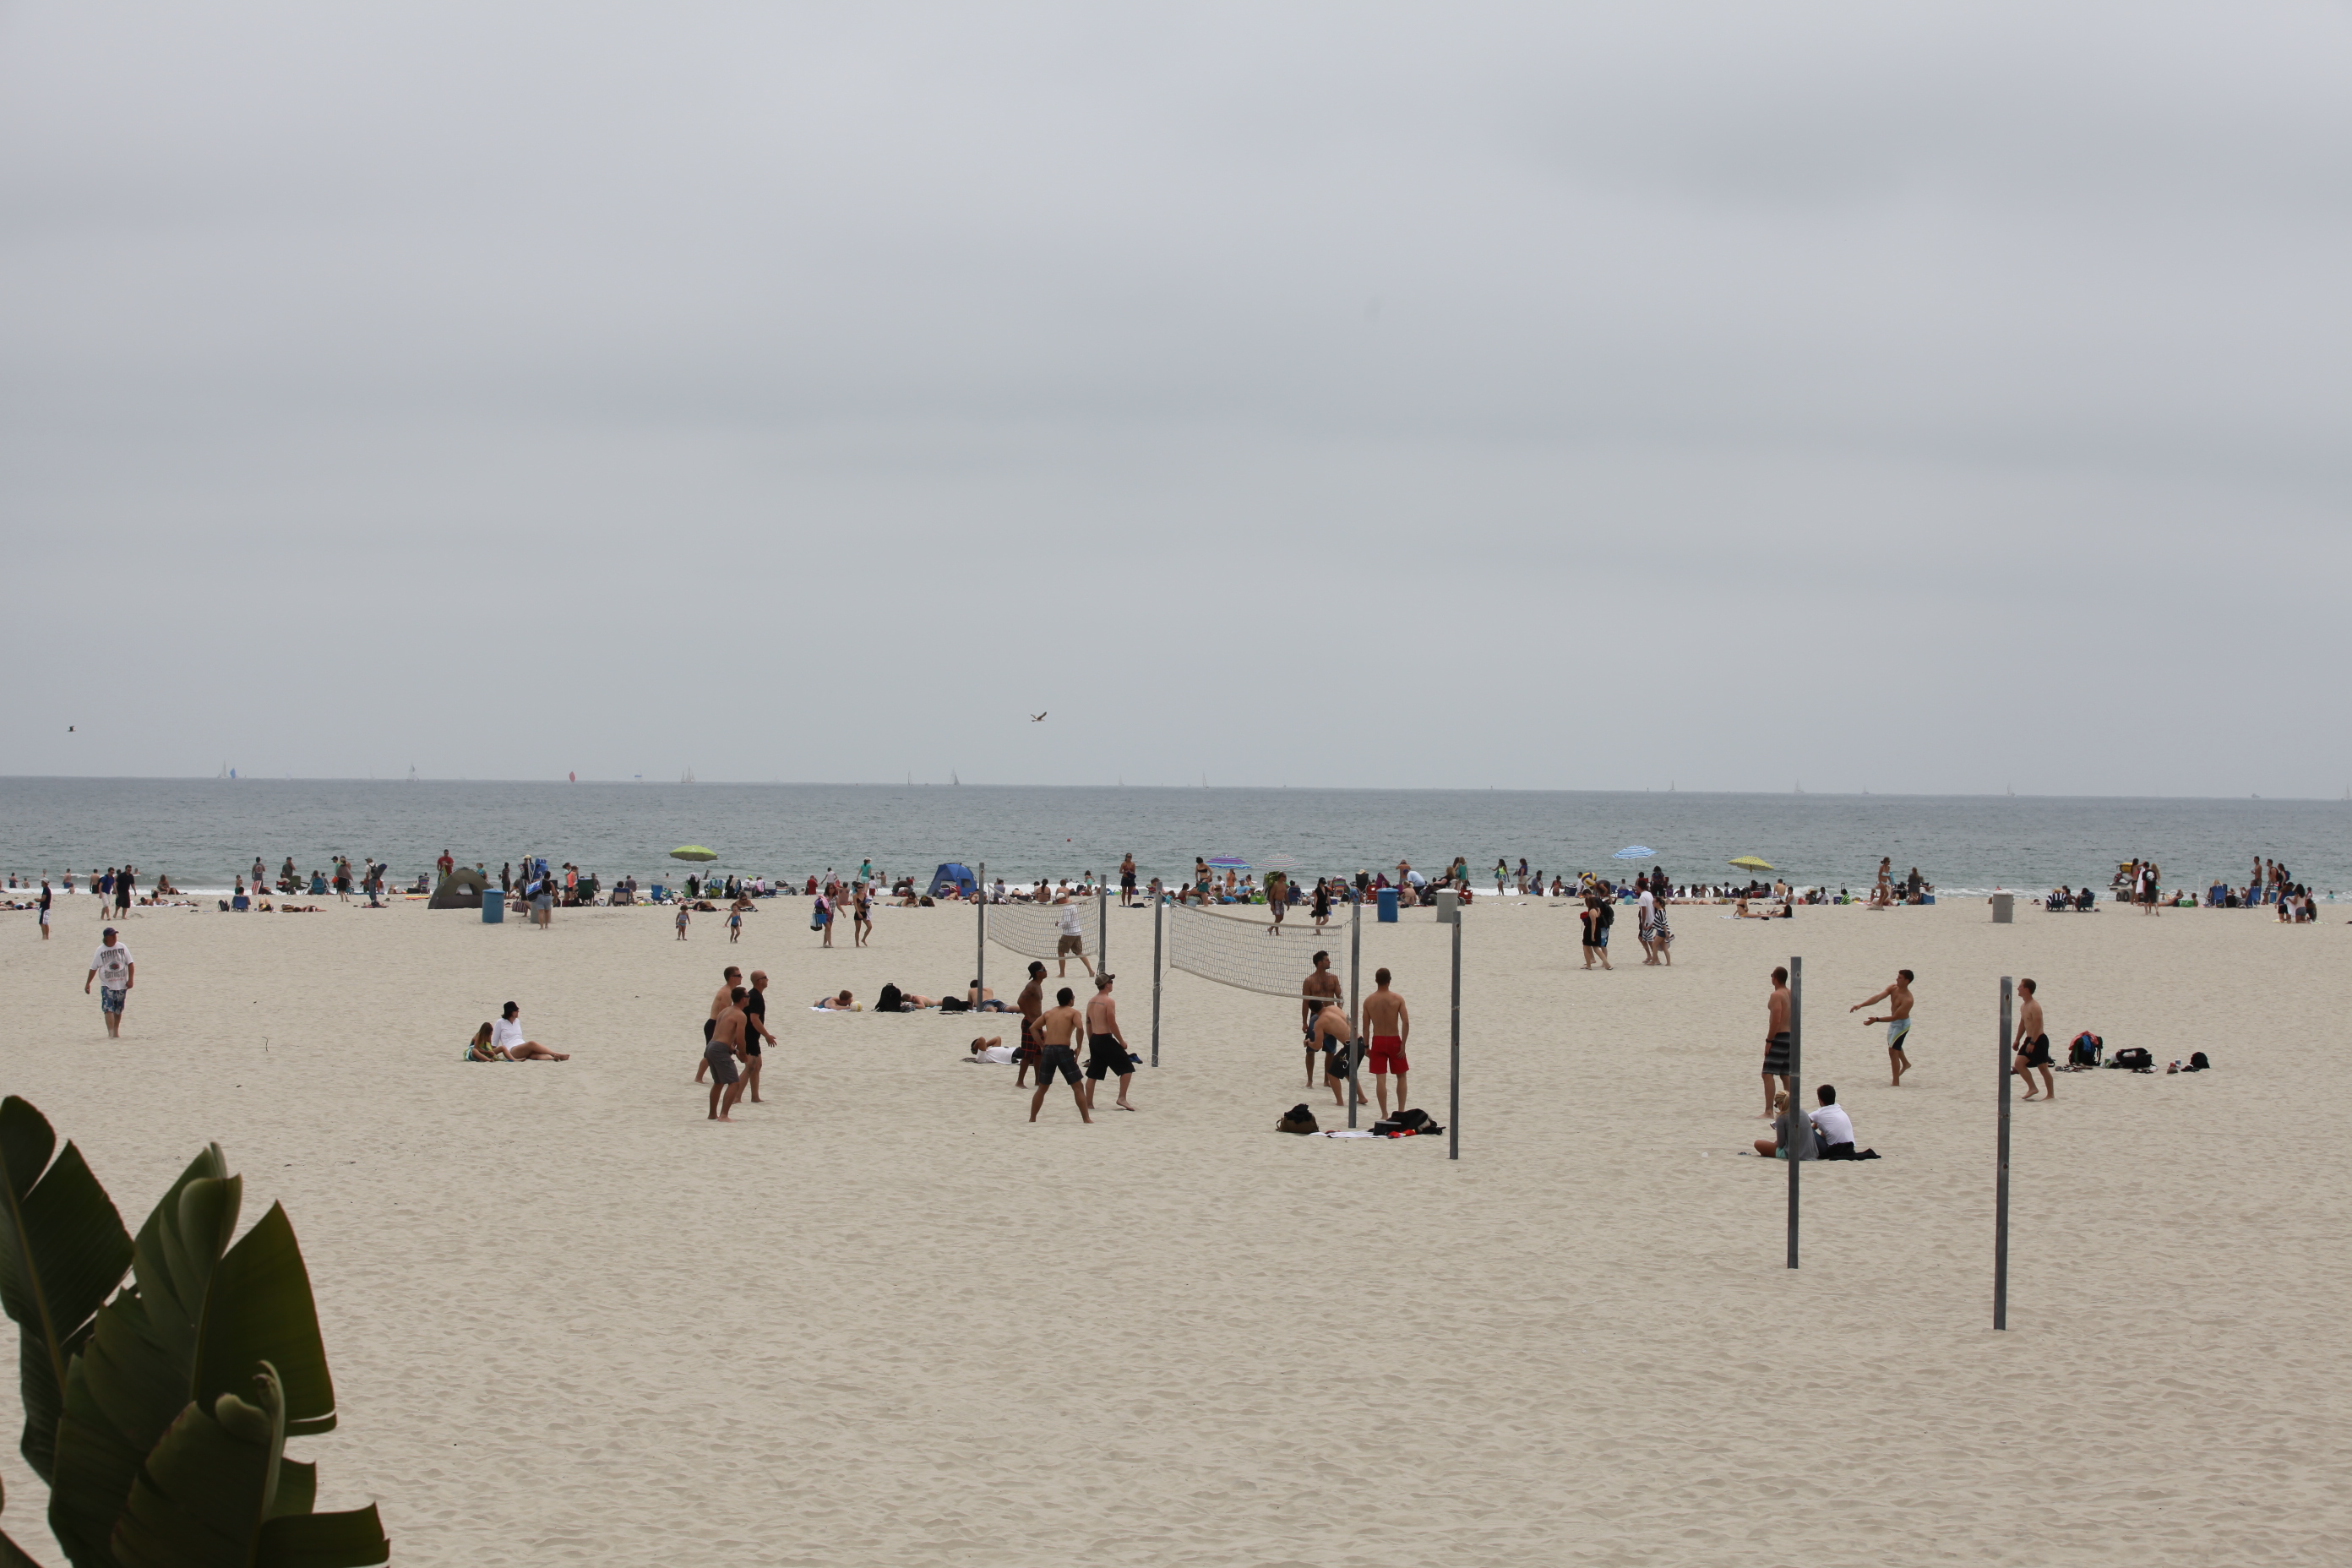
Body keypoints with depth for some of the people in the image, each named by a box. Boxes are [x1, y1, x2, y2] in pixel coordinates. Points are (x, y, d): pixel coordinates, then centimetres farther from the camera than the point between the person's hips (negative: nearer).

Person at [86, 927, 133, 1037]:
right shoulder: (100, 951, -3)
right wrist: (88, 983, 5)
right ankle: (110, 1033, -20)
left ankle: (116, 1031, 30)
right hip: (107, 985, -2)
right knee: (108, 1009, -16)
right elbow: (93, 968, 4)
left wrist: (131, 979, -5)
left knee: (118, 1010, 14)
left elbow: (130, 964, 4)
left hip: (121, 985, 2)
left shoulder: (122, 948, 2)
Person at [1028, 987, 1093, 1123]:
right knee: (1077, 1087, 3)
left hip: (1047, 1051, 4)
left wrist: (1042, 1045, 15)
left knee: (1042, 1089, 16)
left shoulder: (1049, 1013, 18)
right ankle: (1086, 1119, -1)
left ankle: (1032, 1120, 18)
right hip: (1063, 1050, -4)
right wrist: (1078, 1047, -6)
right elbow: (1080, 1028, -15)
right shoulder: (1073, 1012, 3)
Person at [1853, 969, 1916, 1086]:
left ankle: (1896, 1084, -8)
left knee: (1892, 1050, -12)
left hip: (1902, 1024, -9)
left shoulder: (1907, 1000, -34)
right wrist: (1861, 1005, -32)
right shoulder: (1893, 988, -12)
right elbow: (1878, 997, -20)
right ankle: (1906, 1064, 60)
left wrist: (1876, 1020, -42)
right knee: (1895, 1046, 31)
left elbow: (1894, 1017, -34)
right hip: (1894, 1022, 9)